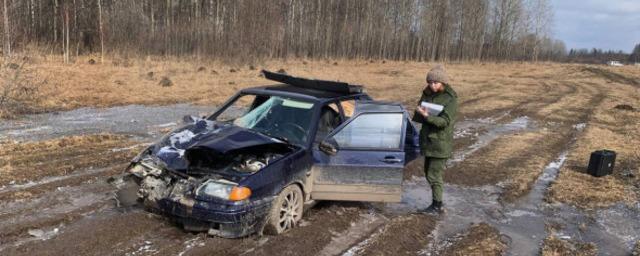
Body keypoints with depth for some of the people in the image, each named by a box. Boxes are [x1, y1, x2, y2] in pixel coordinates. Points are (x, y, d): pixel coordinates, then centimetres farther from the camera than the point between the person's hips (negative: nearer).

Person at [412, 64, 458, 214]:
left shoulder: (450, 99, -13)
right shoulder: (427, 95, 6)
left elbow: (444, 121, -21)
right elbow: (417, 117, 7)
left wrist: (427, 116, -35)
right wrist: (420, 113, -16)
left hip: (440, 143, -7)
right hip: (428, 140, 7)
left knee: (434, 174, -4)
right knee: (429, 173, 15)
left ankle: (438, 206, 11)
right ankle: (435, 204, 29)